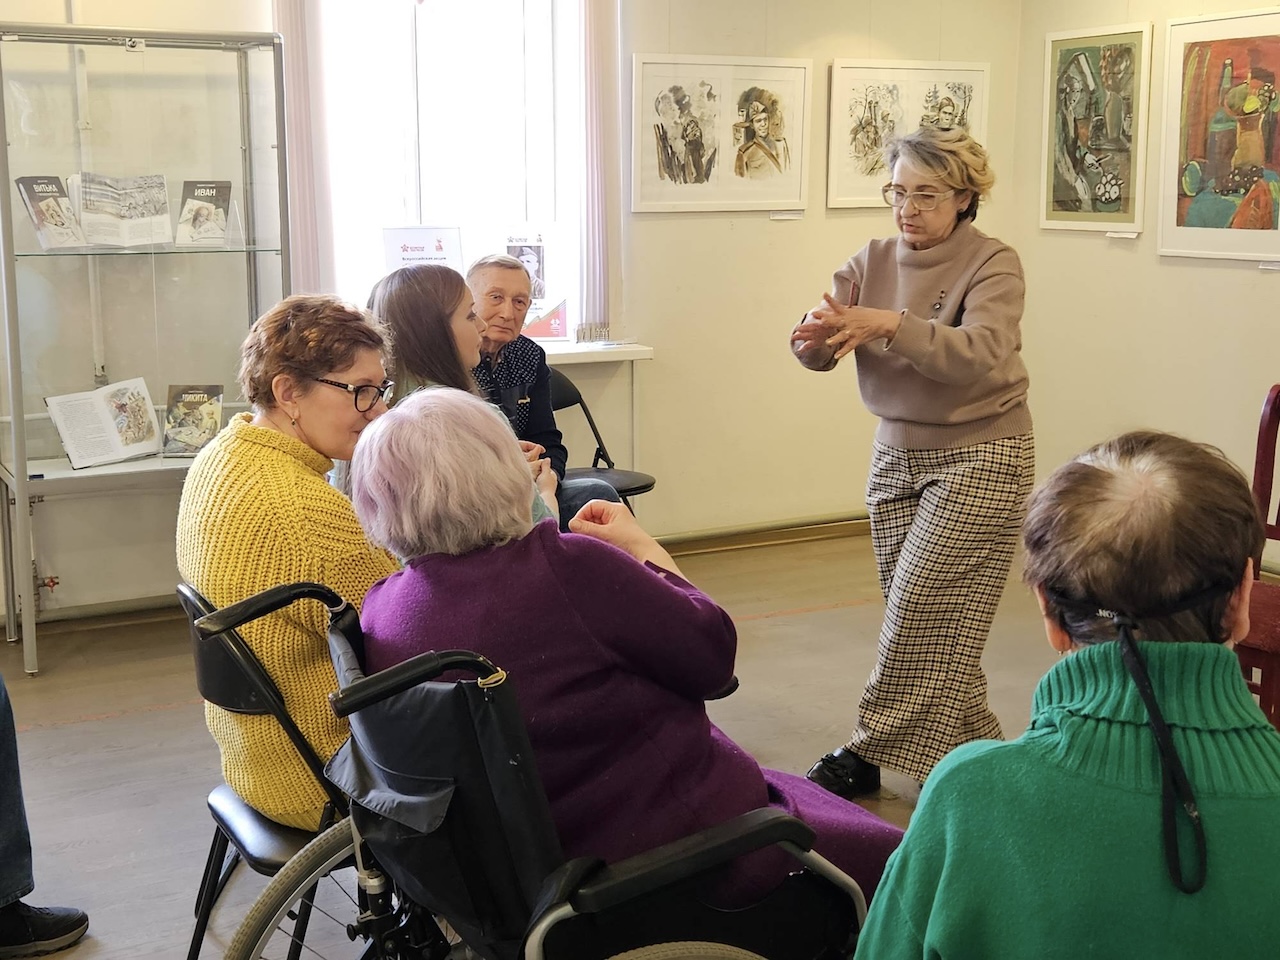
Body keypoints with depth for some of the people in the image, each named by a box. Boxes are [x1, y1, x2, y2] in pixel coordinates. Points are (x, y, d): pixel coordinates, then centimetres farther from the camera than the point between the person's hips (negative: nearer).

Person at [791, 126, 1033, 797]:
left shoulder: (993, 265, -11)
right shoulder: (874, 261, 4)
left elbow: (981, 354, -29)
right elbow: (816, 347, -8)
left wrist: (893, 325, -41)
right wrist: (816, 339, -32)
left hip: (978, 460, -5)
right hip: (896, 453, 6)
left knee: (921, 614, -8)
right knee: (923, 623, 8)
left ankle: (868, 754, 5)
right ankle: (974, 755, 23)